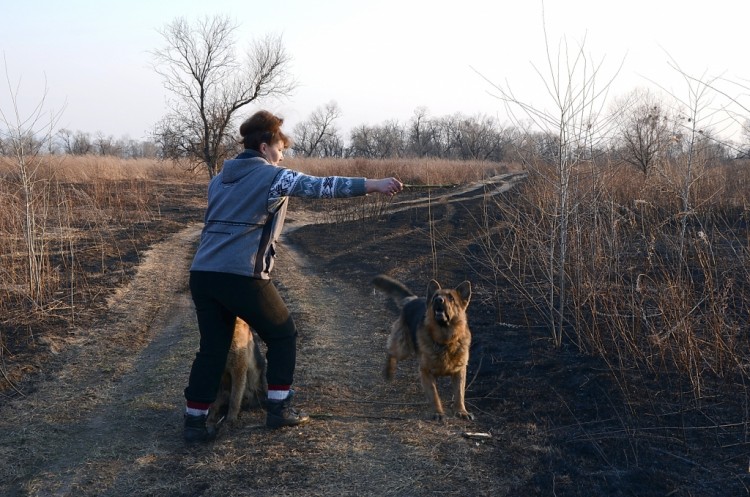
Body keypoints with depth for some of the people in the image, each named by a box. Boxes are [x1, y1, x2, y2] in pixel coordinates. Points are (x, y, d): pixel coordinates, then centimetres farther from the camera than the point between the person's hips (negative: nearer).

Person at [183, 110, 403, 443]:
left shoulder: (219, 179, 20)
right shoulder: (272, 176, -1)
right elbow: (320, 186, -13)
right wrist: (372, 185, -17)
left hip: (202, 273, 7)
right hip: (242, 276, -6)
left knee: (213, 347, 14)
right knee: (282, 335, 14)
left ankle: (194, 422, 10)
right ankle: (279, 409, 17)